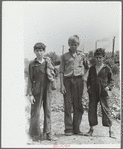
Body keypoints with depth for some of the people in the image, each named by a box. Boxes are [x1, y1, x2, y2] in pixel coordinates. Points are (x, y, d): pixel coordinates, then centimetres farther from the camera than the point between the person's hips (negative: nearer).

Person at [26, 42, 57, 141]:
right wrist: (30, 94, -8)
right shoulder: (32, 64, -1)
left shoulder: (48, 61, 9)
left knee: (48, 111, 5)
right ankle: (35, 134, 9)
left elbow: (52, 72, 22)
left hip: (47, 89, 4)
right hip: (37, 90, -3)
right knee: (35, 112, -2)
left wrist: (51, 77, -1)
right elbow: (30, 79, -2)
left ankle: (47, 133, 14)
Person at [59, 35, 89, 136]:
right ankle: (68, 129, 1)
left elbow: (86, 66, 27)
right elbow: (61, 71, 4)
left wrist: (83, 74, 12)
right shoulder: (65, 56, 7)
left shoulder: (82, 55, 12)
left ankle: (76, 128, 8)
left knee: (78, 105, 2)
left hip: (78, 80, 1)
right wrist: (62, 85, -4)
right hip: (67, 80, -1)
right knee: (67, 105, -4)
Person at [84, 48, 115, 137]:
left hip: (103, 93, -3)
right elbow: (89, 80, 21)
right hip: (93, 93, 3)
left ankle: (110, 130, 4)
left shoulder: (107, 69, 2)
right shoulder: (92, 68, 12)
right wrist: (88, 86, 4)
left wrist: (108, 87, -10)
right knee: (91, 110, 4)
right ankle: (91, 129, 17)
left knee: (106, 110, -4)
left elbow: (111, 80, 7)